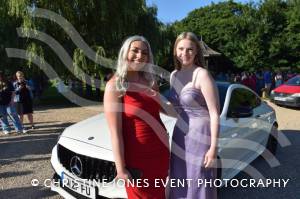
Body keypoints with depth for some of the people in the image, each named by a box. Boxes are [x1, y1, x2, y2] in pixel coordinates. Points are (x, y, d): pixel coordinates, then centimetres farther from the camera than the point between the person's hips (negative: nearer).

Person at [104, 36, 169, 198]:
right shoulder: (115, 85, -12)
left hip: (160, 150, 6)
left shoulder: (150, 81, 6)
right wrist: (121, 168, -17)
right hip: (137, 156, -6)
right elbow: (115, 132, -16)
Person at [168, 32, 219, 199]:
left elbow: (214, 113, -14)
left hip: (200, 136, -6)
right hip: (179, 136, 7)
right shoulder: (173, 75, 8)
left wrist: (213, 148, -16)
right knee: (180, 185, 18)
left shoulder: (202, 74, -12)